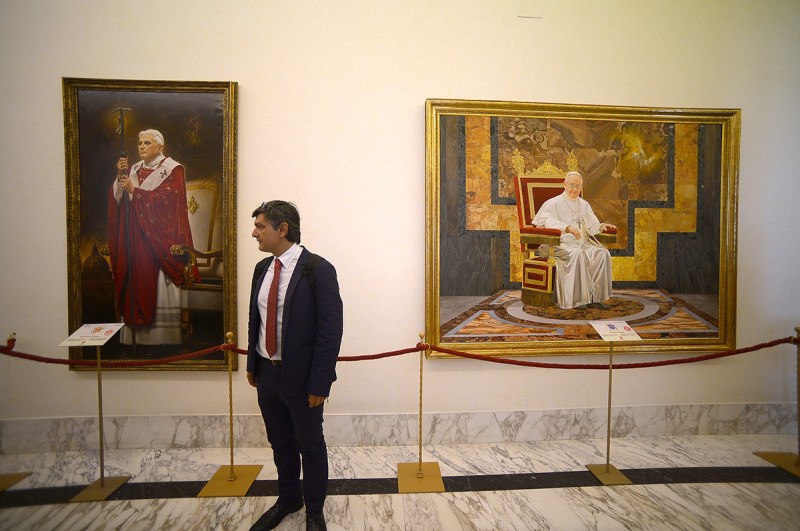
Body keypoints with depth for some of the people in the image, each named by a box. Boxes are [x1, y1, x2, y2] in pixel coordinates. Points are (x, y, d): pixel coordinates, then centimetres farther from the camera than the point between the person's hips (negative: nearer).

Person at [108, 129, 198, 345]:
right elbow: (118, 199, 8)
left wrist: (134, 190, -12)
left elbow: (165, 198, -14)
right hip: (136, 241, 6)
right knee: (137, 285, 2)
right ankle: (137, 336, 8)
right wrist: (120, 176, -5)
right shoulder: (134, 169, 16)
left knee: (160, 287, -6)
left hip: (160, 240, -5)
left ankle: (164, 338, 1)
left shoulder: (172, 169, -1)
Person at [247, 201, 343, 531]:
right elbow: (255, 320, 12)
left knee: (310, 445, 13)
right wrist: (252, 365, 12)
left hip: (301, 377, -6)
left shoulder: (318, 270, -17)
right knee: (279, 442, 22)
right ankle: (288, 499, 45)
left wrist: (319, 383, -18)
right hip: (266, 373, 6)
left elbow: (330, 331, -18)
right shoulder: (262, 268, 4)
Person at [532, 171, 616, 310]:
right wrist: (567, 228, -26)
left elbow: (592, 226, 16)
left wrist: (601, 226, -9)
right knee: (577, 254, -36)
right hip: (562, 243, -5)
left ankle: (597, 296, -20)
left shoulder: (584, 204, 21)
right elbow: (542, 220, -16)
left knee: (603, 253, -22)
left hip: (584, 242, 6)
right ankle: (581, 298, -28)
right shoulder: (554, 203, 3)